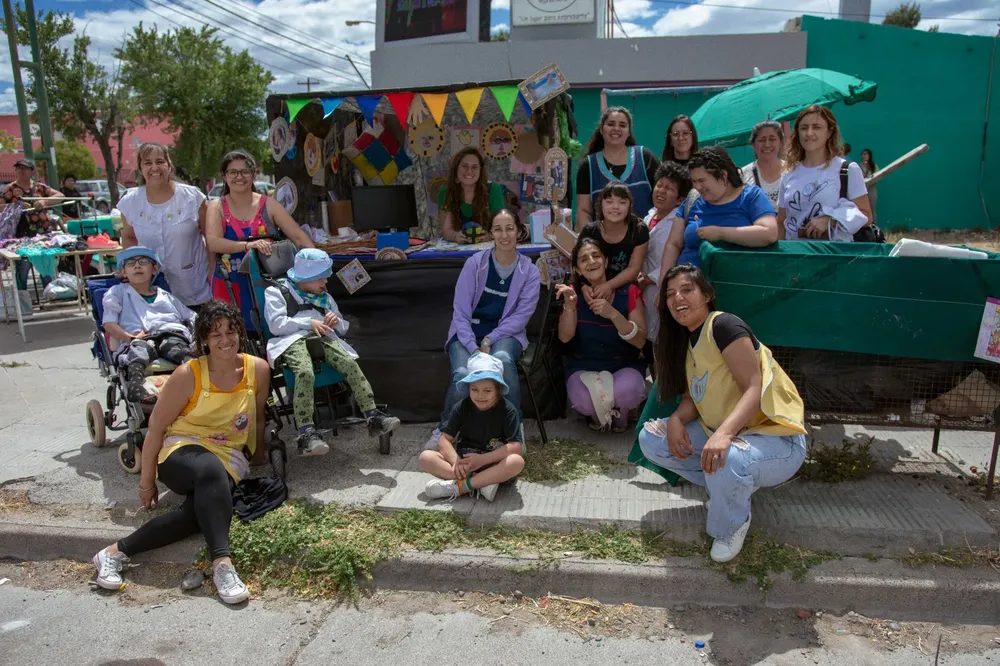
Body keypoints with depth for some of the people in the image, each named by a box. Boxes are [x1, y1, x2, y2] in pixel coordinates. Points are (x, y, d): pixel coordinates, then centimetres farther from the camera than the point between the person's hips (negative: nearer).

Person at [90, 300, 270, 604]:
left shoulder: (258, 369, -2)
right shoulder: (188, 375, -10)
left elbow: (258, 419, 13)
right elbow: (155, 428, -3)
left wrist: (259, 458, 21)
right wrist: (146, 480, -1)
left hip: (229, 460, 2)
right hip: (183, 451, -2)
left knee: (201, 510, -32)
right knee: (211, 471, -39)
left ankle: (119, 551, -24)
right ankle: (221, 562, -41)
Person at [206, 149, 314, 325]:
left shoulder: (268, 205, 3)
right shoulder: (217, 207, 3)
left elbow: (300, 238, -2)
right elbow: (213, 242, -14)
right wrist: (248, 245, -29)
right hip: (230, 288, 0)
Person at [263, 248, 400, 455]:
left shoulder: (325, 297, 31)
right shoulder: (277, 292, 14)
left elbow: (344, 329, 30)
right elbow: (276, 324, -2)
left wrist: (336, 321, 6)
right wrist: (309, 323, -7)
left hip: (323, 338, 5)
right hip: (293, 340, -5)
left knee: (350, 364, -26)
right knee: (305, 373, -37)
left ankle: (373, 417, -28)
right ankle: (306, 434, -42)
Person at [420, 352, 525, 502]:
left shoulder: (507, 410, -10)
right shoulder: (461, 407, -3)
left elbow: (516, 446, -18)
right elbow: (444, 439, -6)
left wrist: (483, 459, -25)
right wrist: (456, 461, -26)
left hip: (494, 464, -2)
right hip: (464, 459, 3)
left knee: (517, 461, -34)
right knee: (425, 457, -19)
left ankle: (457, 487, -33)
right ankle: (482, 483, -31)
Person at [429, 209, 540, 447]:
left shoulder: (530, 271, -1)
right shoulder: (475, 263, -4)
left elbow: (521, 316, -5)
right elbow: (460, 313, -6)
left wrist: (489, 340, -17)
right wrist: (474, 348, -19)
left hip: (505, 334, 0)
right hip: (468, 333, 0)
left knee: (503, 360, -37)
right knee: (463, 376, -30)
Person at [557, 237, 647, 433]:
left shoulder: (629, 292, -7)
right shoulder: (574, 293, -2)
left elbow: (640, 341, -14)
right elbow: (565, 337, -13)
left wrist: (613, 314, -30)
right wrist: (569, 306, -31)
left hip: (624, 365, 0)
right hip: (583, 367, 1)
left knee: (627, 390, -34)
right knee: (582, 400, -32)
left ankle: (620, 412, 6)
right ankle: (596, 412, 9)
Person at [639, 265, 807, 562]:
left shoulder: (724, 325, -16)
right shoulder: (686, 341, 11)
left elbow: (755, 389, -25)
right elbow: (691, 399, 8)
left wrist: (724, 433, -40)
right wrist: (676, 420, -15)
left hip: (775, 439, -8)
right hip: (720, 433, 9)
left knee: (725, 463, -40)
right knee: (651, 439, -2)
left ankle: (733, 526, -5)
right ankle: (726, 487, 9)